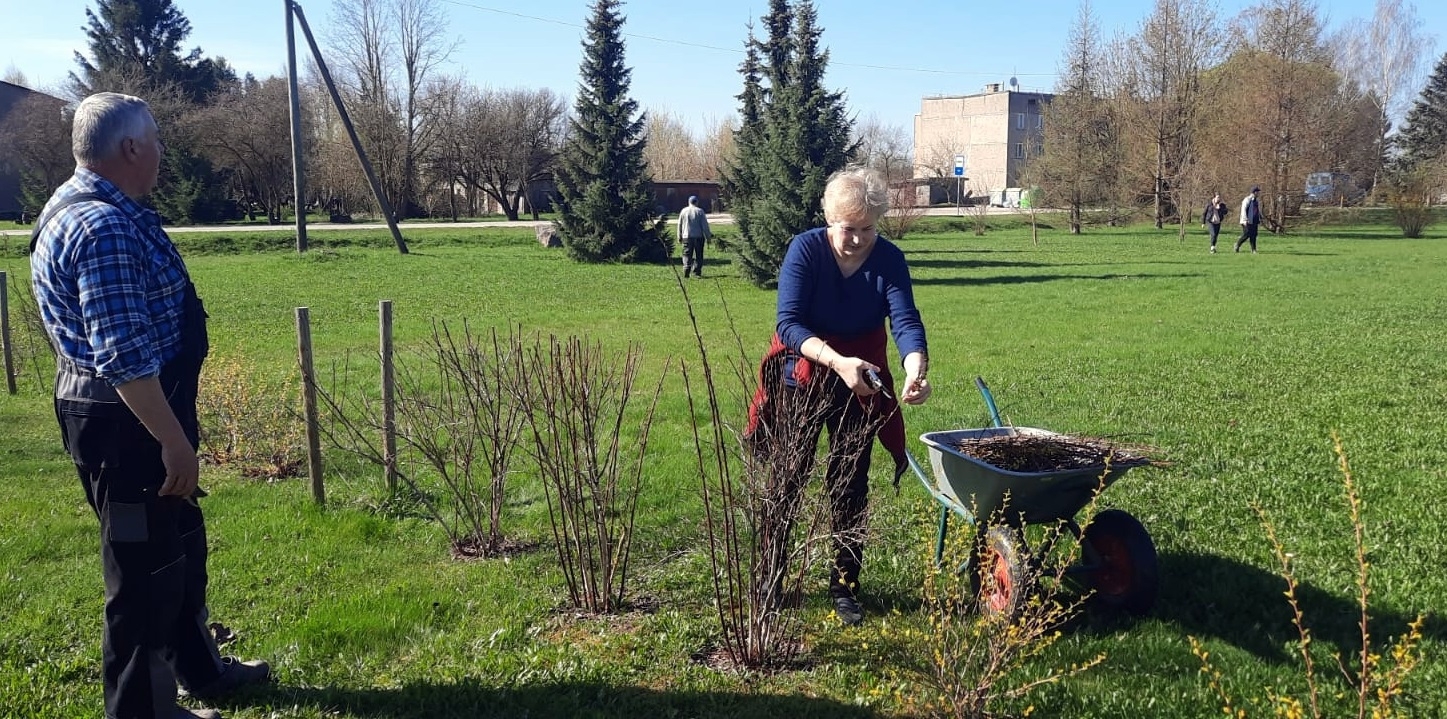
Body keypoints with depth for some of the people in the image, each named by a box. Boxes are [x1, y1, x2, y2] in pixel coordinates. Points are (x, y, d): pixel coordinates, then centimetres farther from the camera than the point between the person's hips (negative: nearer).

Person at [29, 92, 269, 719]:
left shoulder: (89, 210, 12)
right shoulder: (103, 227, -23)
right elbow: (124, 358, -28)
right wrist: (174, 440, -24)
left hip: (133, 414, 11)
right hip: (127, 424, -11)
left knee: (181, 544, 22)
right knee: (145, 567, 2)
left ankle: (200, 668, 39)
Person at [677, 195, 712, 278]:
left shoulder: (684, 211, 5)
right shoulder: (700, 211, -3)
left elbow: (679, 225, 10)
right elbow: (705, 225, -3)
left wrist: (679, 237, 20)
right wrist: (708, 236, 3)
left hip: (687, 237, 2)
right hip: (698, 236, -2)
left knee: (687, 255, 5)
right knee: (698, 255, 6)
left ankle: (686, 272, -8)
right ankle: (697, 272, 3)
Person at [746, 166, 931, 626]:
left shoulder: (889, 260, -14)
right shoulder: (805, 250, -19)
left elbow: (905, 321, -25)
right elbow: (789, 324, -25)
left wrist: (916, 368, -46)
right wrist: (837, 361, -40)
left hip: (860, 384, 1)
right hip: (801, 377, -1)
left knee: (850, 485, 6)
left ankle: (844, 589, 18)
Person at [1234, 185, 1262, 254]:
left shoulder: (1257, 201, 17)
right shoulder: (1247, 200, -8)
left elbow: (1258, 211, 26)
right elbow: (1243, 210, -15)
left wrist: (1259, 220, 21)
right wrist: (1245, 220, -24)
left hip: (1254, 222, 7)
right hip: (1248, 222, -7)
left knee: (1253, 236, 2)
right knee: (1247, 235, -8)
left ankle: (1253, 250, 2)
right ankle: (1237, 245, 13)